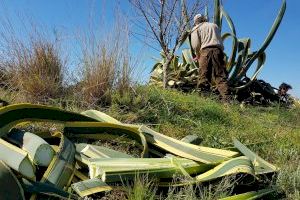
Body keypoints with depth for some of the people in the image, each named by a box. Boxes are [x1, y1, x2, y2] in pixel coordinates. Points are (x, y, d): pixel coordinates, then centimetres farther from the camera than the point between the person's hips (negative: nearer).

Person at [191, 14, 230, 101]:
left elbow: (195, 45, 3)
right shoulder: (215, 26, 28)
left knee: (204, 76, -6)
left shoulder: (196, 28, 15)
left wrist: (198, 56, 16)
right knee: (221, 76, -3)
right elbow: (220, 41, 22)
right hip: (218, 50, 3)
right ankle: (226, 98, -14)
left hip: (205, 51, -3)